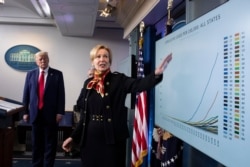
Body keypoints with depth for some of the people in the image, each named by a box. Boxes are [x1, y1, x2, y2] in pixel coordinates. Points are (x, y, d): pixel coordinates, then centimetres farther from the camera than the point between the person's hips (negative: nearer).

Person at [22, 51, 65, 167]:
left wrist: (60, 112, -10)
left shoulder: (57, 74, -2)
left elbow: (61, 94, -5)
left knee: (50, 143, 6)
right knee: (36, 143, 13)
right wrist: (25, 111, 2)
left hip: (50, 114, -2)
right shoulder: (30, 74, 6)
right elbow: (26, 94, 7)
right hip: (35, 113, 3)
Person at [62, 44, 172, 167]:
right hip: (90, 138, 3)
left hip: (112, 138, -3)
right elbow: (84, 114, 11)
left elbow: (138, 84, -23)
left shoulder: (119, 80, -3)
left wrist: (157, 74, -42)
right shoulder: (88, 83, 7)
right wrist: (73, 136, 11)